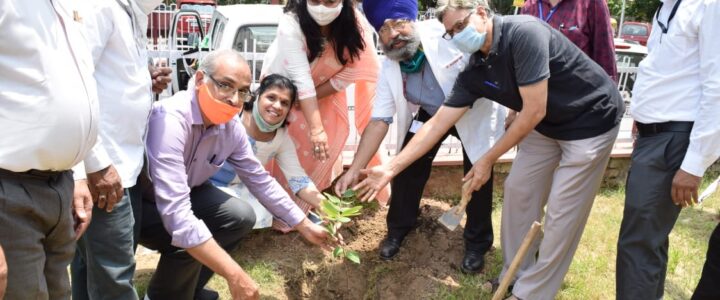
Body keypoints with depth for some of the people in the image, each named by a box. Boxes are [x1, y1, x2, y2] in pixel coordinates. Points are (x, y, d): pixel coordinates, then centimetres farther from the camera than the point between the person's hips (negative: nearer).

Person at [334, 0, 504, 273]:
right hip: (432, 114, 4)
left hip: (477, 112, -3)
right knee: (407, 167, -2)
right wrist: (354, 170, -22)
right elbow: (379, 120, -18)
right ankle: (397, 229, 24)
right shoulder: (389, 69, -20)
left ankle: (477, 244, 21)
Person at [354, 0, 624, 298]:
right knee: (517, 190, 7)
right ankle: (515, 274, 25)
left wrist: (488, 160, -17)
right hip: (547, 125, 7)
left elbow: (534, 111, -27)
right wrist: (391, 168, -9)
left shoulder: (523, 33, -29)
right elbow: (436, 124, -5)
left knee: (561, 212, -3)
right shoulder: (475, 73, -7)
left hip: (592, 121, -7)